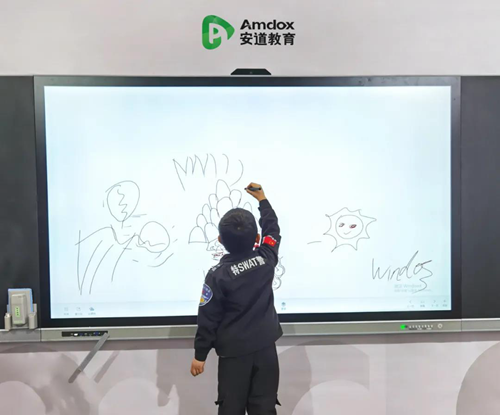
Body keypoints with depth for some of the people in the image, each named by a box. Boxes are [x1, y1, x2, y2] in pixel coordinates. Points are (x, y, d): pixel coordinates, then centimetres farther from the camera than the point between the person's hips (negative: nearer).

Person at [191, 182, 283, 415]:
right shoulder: (267, 258, -8)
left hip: (234, 351, -3)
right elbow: (272, 228, 11)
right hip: (266, 346, 3)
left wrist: (200, 354, 1)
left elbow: (208, 318, -11)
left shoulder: (217, 275, -16)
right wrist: (262, 199, 24)